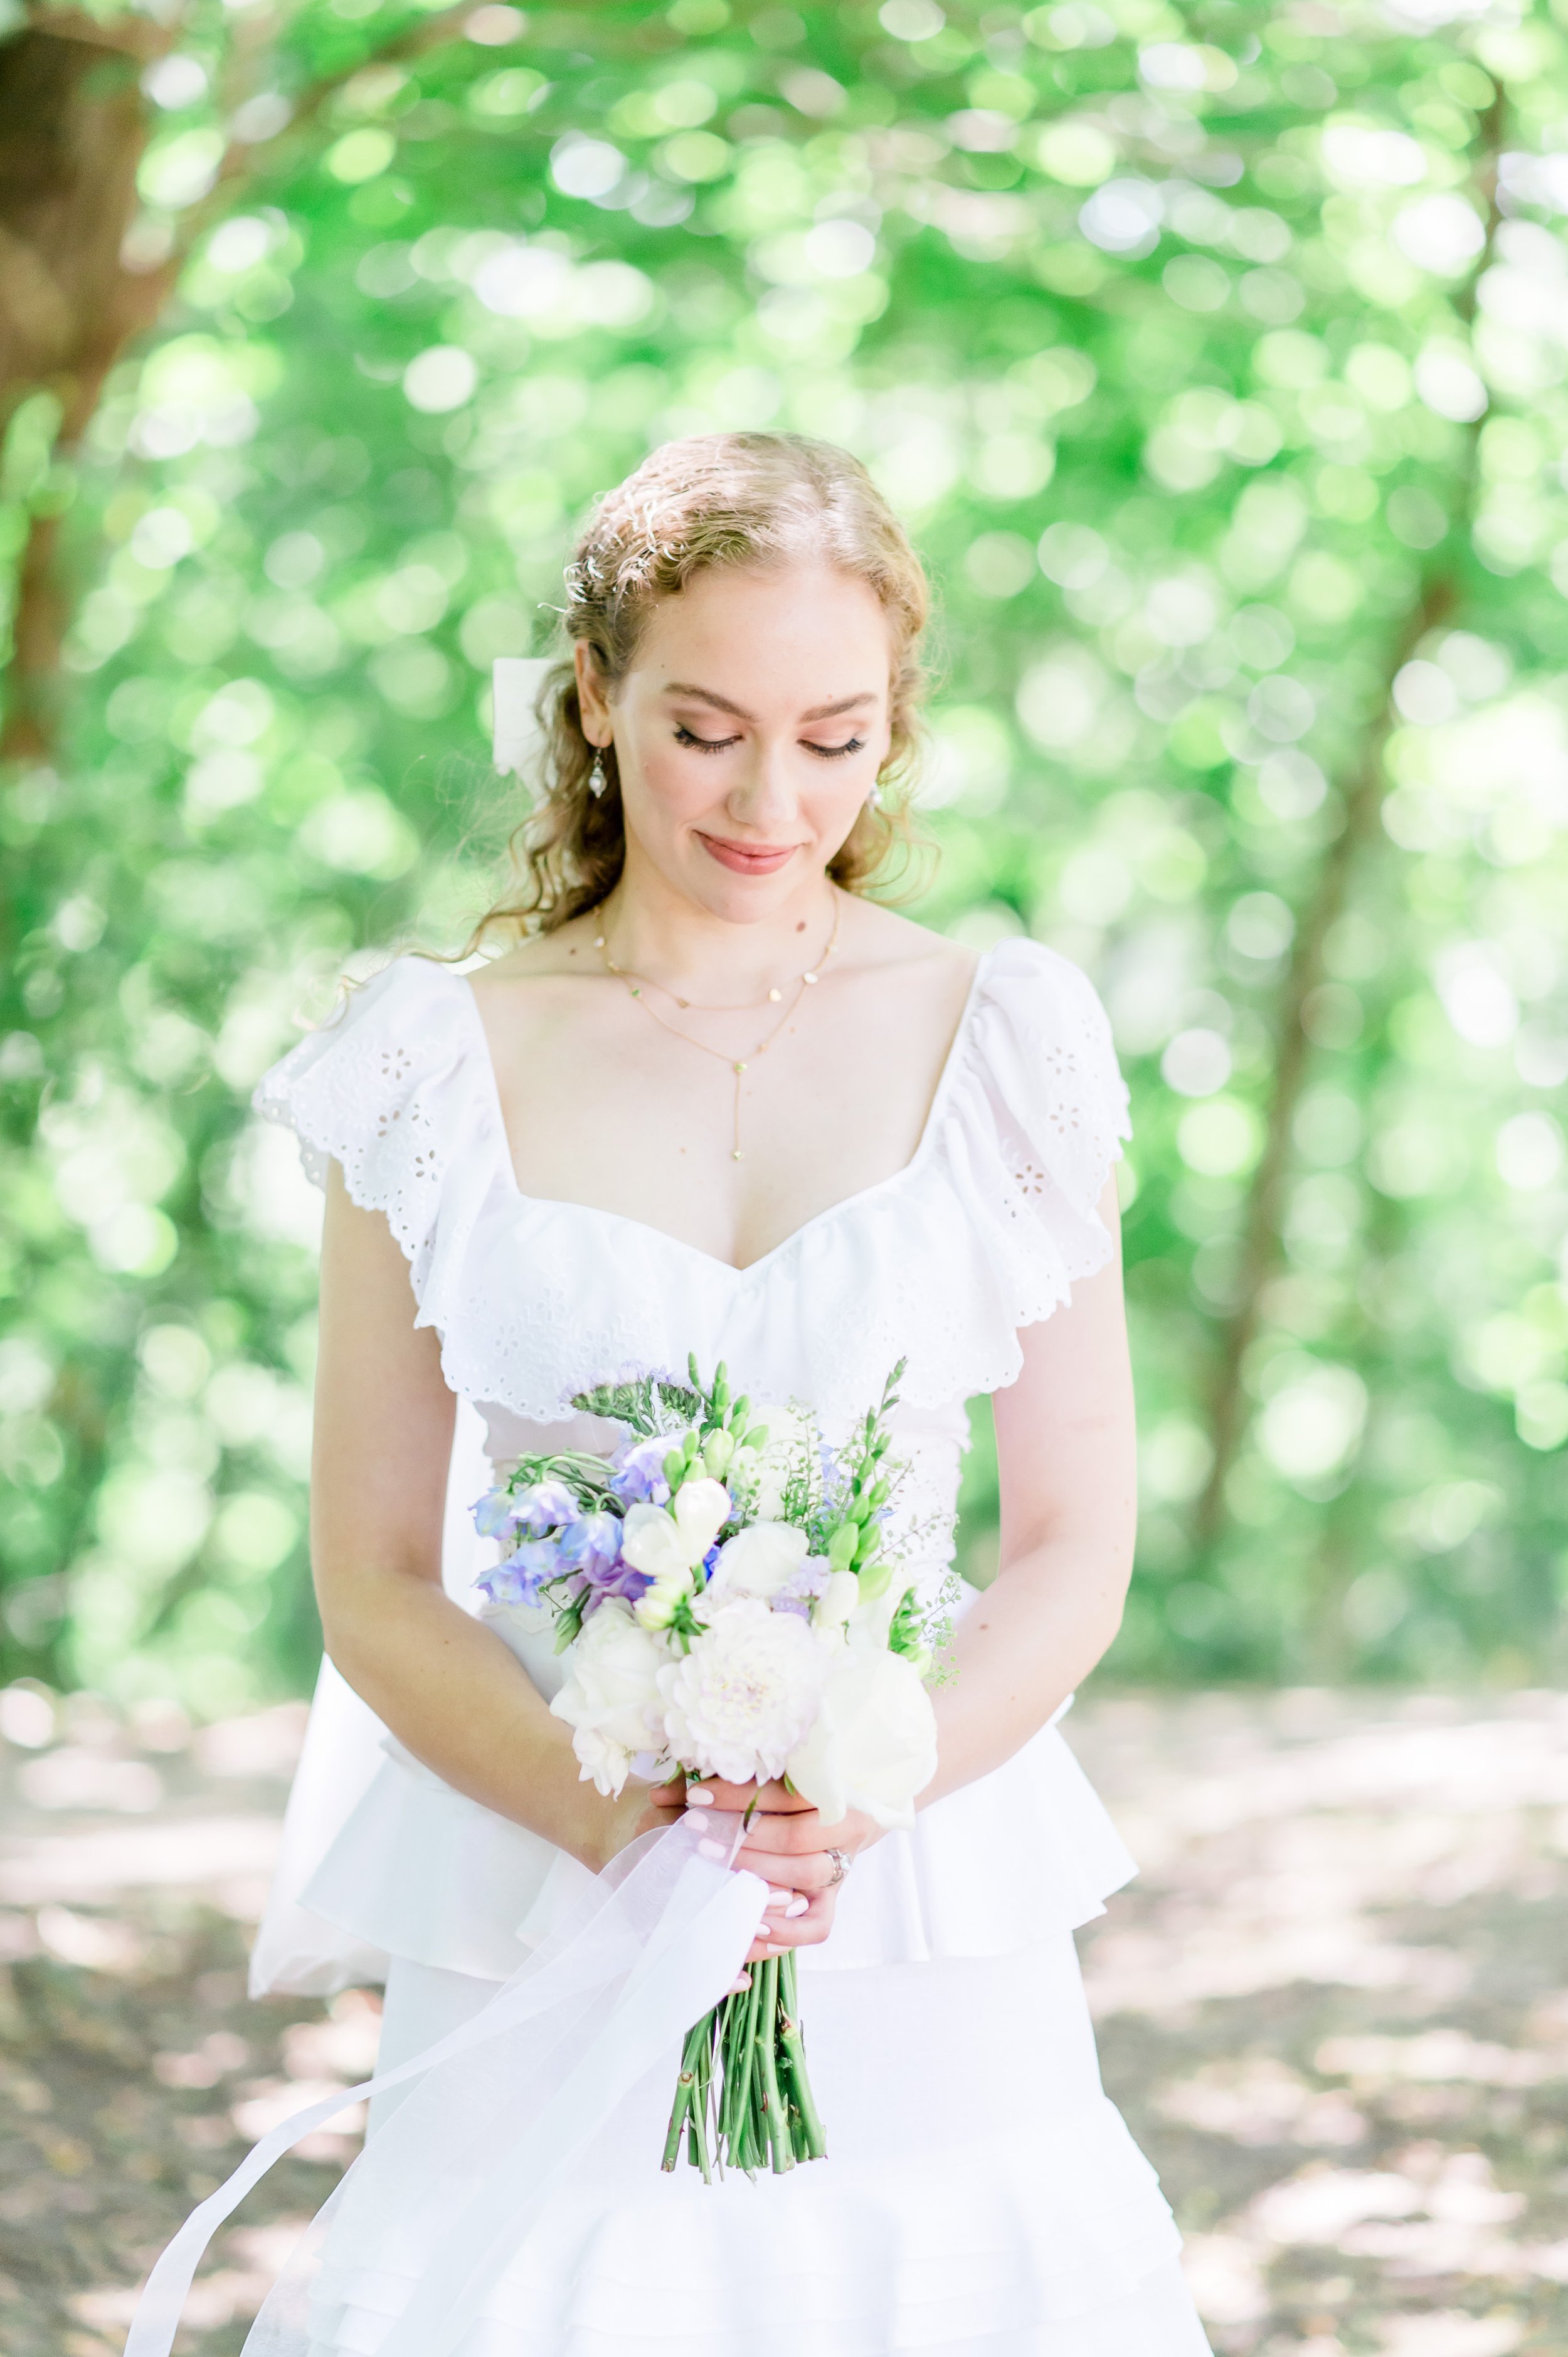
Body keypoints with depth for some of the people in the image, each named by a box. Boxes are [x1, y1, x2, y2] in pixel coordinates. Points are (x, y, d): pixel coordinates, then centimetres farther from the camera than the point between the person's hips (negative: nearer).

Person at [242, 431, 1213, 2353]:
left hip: (922, 1924, 1)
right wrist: (609, 1813, -16)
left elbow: (1076, 1550, 2)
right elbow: (374, 1580, 1)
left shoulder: (1002, 1046, 2)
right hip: (534, 1909, 0)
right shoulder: (443, 1065, 0)